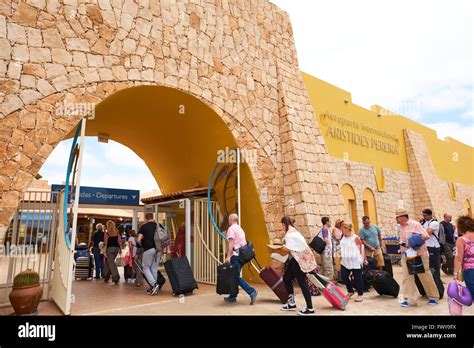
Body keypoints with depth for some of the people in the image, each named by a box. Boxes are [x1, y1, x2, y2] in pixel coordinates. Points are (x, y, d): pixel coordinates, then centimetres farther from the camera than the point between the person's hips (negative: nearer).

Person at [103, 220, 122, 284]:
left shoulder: (107, 234, -7)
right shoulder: (117, 233, 5)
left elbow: (105, 243, -6)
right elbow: (119, 241, 4)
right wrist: (120, 249, 11)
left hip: (110, 248, -5)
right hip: (116, 248, 5)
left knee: (111, 263, -4)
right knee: (108, 262, 20)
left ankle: (116, 277, -14)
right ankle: (106, 276, 27)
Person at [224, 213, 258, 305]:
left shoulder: (231, 228, -7)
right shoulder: (240, 229, 20)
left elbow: (231, 243, -16)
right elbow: (244, 243, 18)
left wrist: (228, 256, -20)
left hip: (235, 255, -9)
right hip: (241, 255, 9)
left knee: (236, 277, -8)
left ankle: (251, 291, -17)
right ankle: (232, 297, 17)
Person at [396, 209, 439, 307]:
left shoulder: (415, 224, -11)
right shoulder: (401, 227, 9)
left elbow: (426, 236, -14)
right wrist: (401, 247, -2)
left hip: (419, 254, -6)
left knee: (425, 276, 6)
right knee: (407, 276, 0)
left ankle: (433, 297, 25)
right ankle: (409, 299, 5)